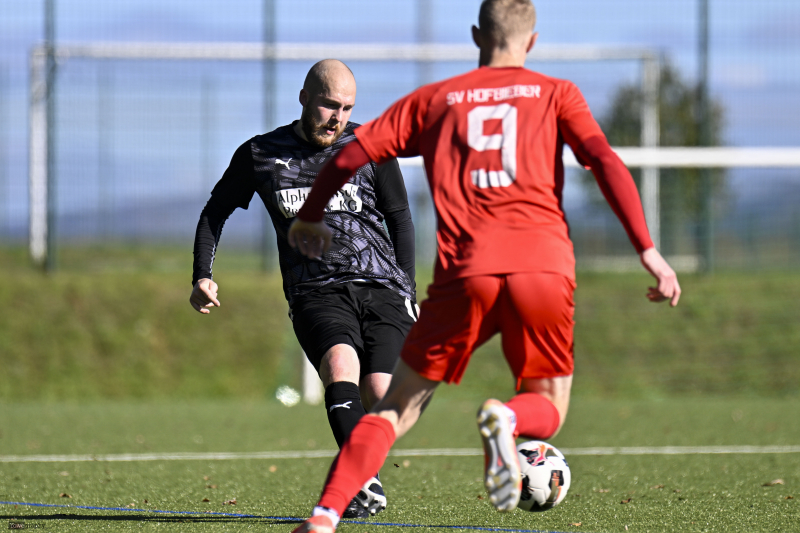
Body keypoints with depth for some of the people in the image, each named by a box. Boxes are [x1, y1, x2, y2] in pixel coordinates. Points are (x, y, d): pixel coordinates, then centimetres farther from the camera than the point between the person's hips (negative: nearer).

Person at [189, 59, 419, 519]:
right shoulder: (260, 156, 8)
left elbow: (400, 219, 17)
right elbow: (216, 211, 21)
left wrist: (408, 294, 13)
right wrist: (203, 277, 10)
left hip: (382, 289, 1)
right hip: (315, 292, -1)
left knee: (379, 395, -15)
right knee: (340, 363, -31)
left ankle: (363, 478, 13)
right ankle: (366, 483, -43)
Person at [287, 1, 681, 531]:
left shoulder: (434, 100, 19)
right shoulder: (555, 93, 16)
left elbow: (351, 154, 17)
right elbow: (606, 161, 1)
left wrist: (309, 219, 33)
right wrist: (648, 251, -2)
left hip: (465, 273, 1)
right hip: (544, 267, -1)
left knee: (397, 408, 11)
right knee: (547, 411, 17)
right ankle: (506, 419, -21)